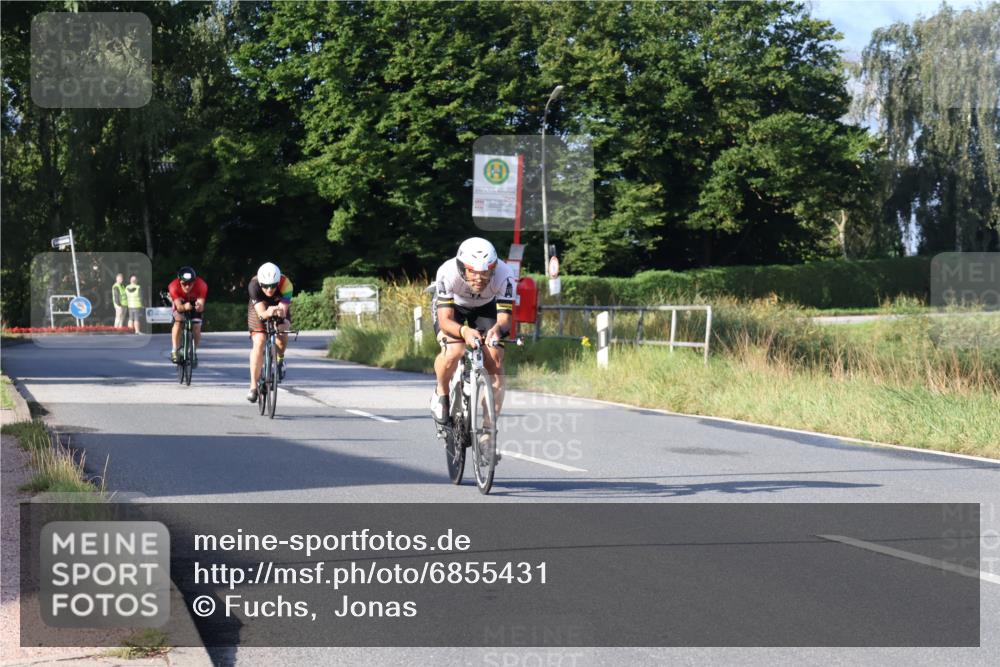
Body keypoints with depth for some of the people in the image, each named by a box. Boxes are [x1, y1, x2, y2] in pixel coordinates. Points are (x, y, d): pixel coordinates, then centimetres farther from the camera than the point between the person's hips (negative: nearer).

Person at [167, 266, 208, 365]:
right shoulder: (174, 286, -37)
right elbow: (179, 307, -41)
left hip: (195, 304, 1)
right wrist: (184, 307, -64)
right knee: (178, 321, -27)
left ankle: (194, 353, 10)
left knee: (197, 327, -12)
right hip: (180, 303, -1)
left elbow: (201, 306, -40)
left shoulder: (201, 285, -36)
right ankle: (175, 350, -20)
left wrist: (199, 307, -64)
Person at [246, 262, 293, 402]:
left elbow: (283, 310, -41)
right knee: (259, 342, -19)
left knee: (282, 340, -25)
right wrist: (268, 313, -64)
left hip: (279, 308, 0)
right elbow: (261, 312, -42)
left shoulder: (285, 284, -35)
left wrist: (280, 312, -64)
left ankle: (280, 359, 11)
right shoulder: (254, 285, -36)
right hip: (260, 309, 0)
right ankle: (253, 386, -14)